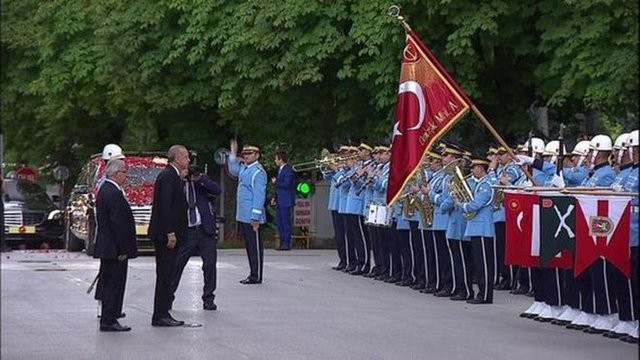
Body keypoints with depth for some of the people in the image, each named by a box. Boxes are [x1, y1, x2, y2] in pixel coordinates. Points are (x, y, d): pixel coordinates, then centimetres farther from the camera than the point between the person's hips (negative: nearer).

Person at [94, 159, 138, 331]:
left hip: (105, 247, 10)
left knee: (108, 283, 16)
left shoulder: (104, 190, 13)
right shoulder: (115, 194, -19)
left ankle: (107, 318, 22)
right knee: (115, 284, -5)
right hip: (115, 248, -10)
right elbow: (118, 224, -22)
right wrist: (123, 250, -19)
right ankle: (109, 321, -2)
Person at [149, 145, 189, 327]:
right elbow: (165, 206, -21)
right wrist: (170, 233, -22)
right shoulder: (168, 176, -14)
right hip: (165, 234, -10)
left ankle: (162, 314, 16)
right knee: (164, 275, -7)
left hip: (167, 234, 10)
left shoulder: (171, 175, 17)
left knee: (165, 275, 12)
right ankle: (160, 316, -5)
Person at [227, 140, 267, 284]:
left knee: (255, 246, -2)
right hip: (243, 216, 9)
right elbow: (233, 170, 34)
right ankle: (253, 274, 21)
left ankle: (256, 276, 3)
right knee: (249, 246, 14)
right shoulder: (244, 168, 12)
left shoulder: (258, 172, -15)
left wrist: (255, 218, -21)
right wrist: (233, 154, 20)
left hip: (252, 217, -9)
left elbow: (259, 196, -18)